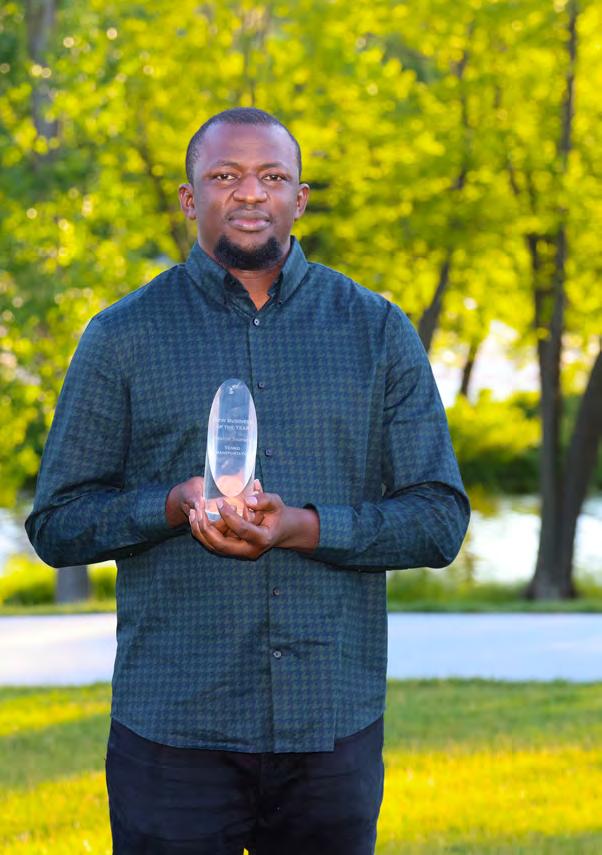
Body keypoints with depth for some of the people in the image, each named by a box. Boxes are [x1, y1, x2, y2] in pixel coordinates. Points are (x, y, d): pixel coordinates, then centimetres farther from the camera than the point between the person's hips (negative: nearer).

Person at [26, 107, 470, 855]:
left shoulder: (377, 333, 8)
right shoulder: (124, 337, 5)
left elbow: (440, 518, 4)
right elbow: (56, 524, 4)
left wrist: (306, 528, -13)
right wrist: (175, 505, -15)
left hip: (334, 724, 1)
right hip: (173, 728, -1)